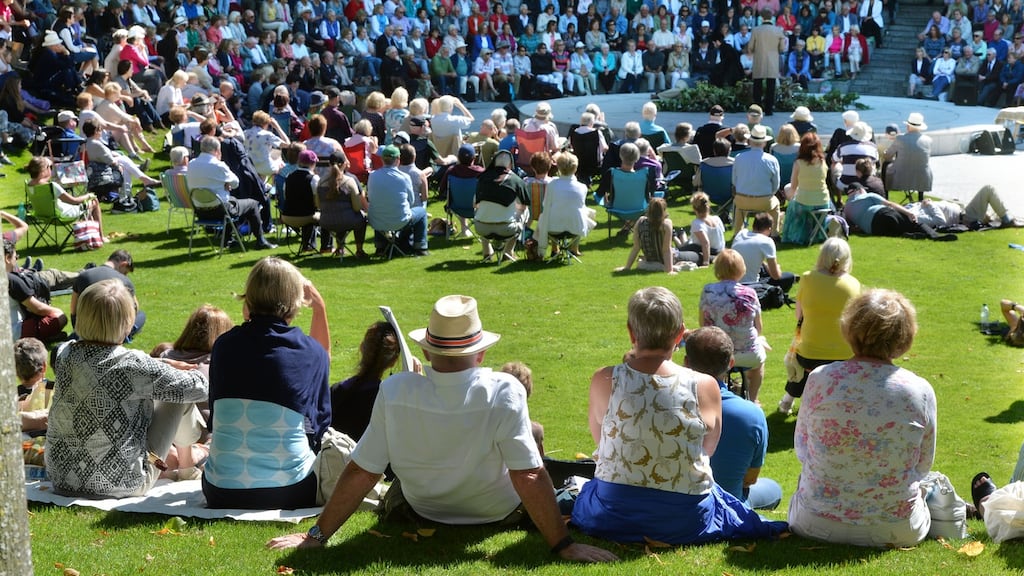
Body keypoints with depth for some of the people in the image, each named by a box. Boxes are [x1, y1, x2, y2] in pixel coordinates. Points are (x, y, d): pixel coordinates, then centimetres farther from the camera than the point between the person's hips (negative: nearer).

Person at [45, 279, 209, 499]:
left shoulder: (64, 355, -6)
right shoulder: (133, 365, -21)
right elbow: (198, 389, -10)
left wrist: (163, 364, 17)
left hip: (61, 478, 6)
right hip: (121, 485, -6)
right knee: (179, 391, 8)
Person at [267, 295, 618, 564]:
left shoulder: (393, 392, -27)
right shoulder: (504, 393, -32)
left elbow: (361, 473, -22)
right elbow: (529, 477, -30)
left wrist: (317, 535, -11)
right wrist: (563, 545, -21)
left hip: (423, 510, 1)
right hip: (495, 512, -1)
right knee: (533, 432, 27)